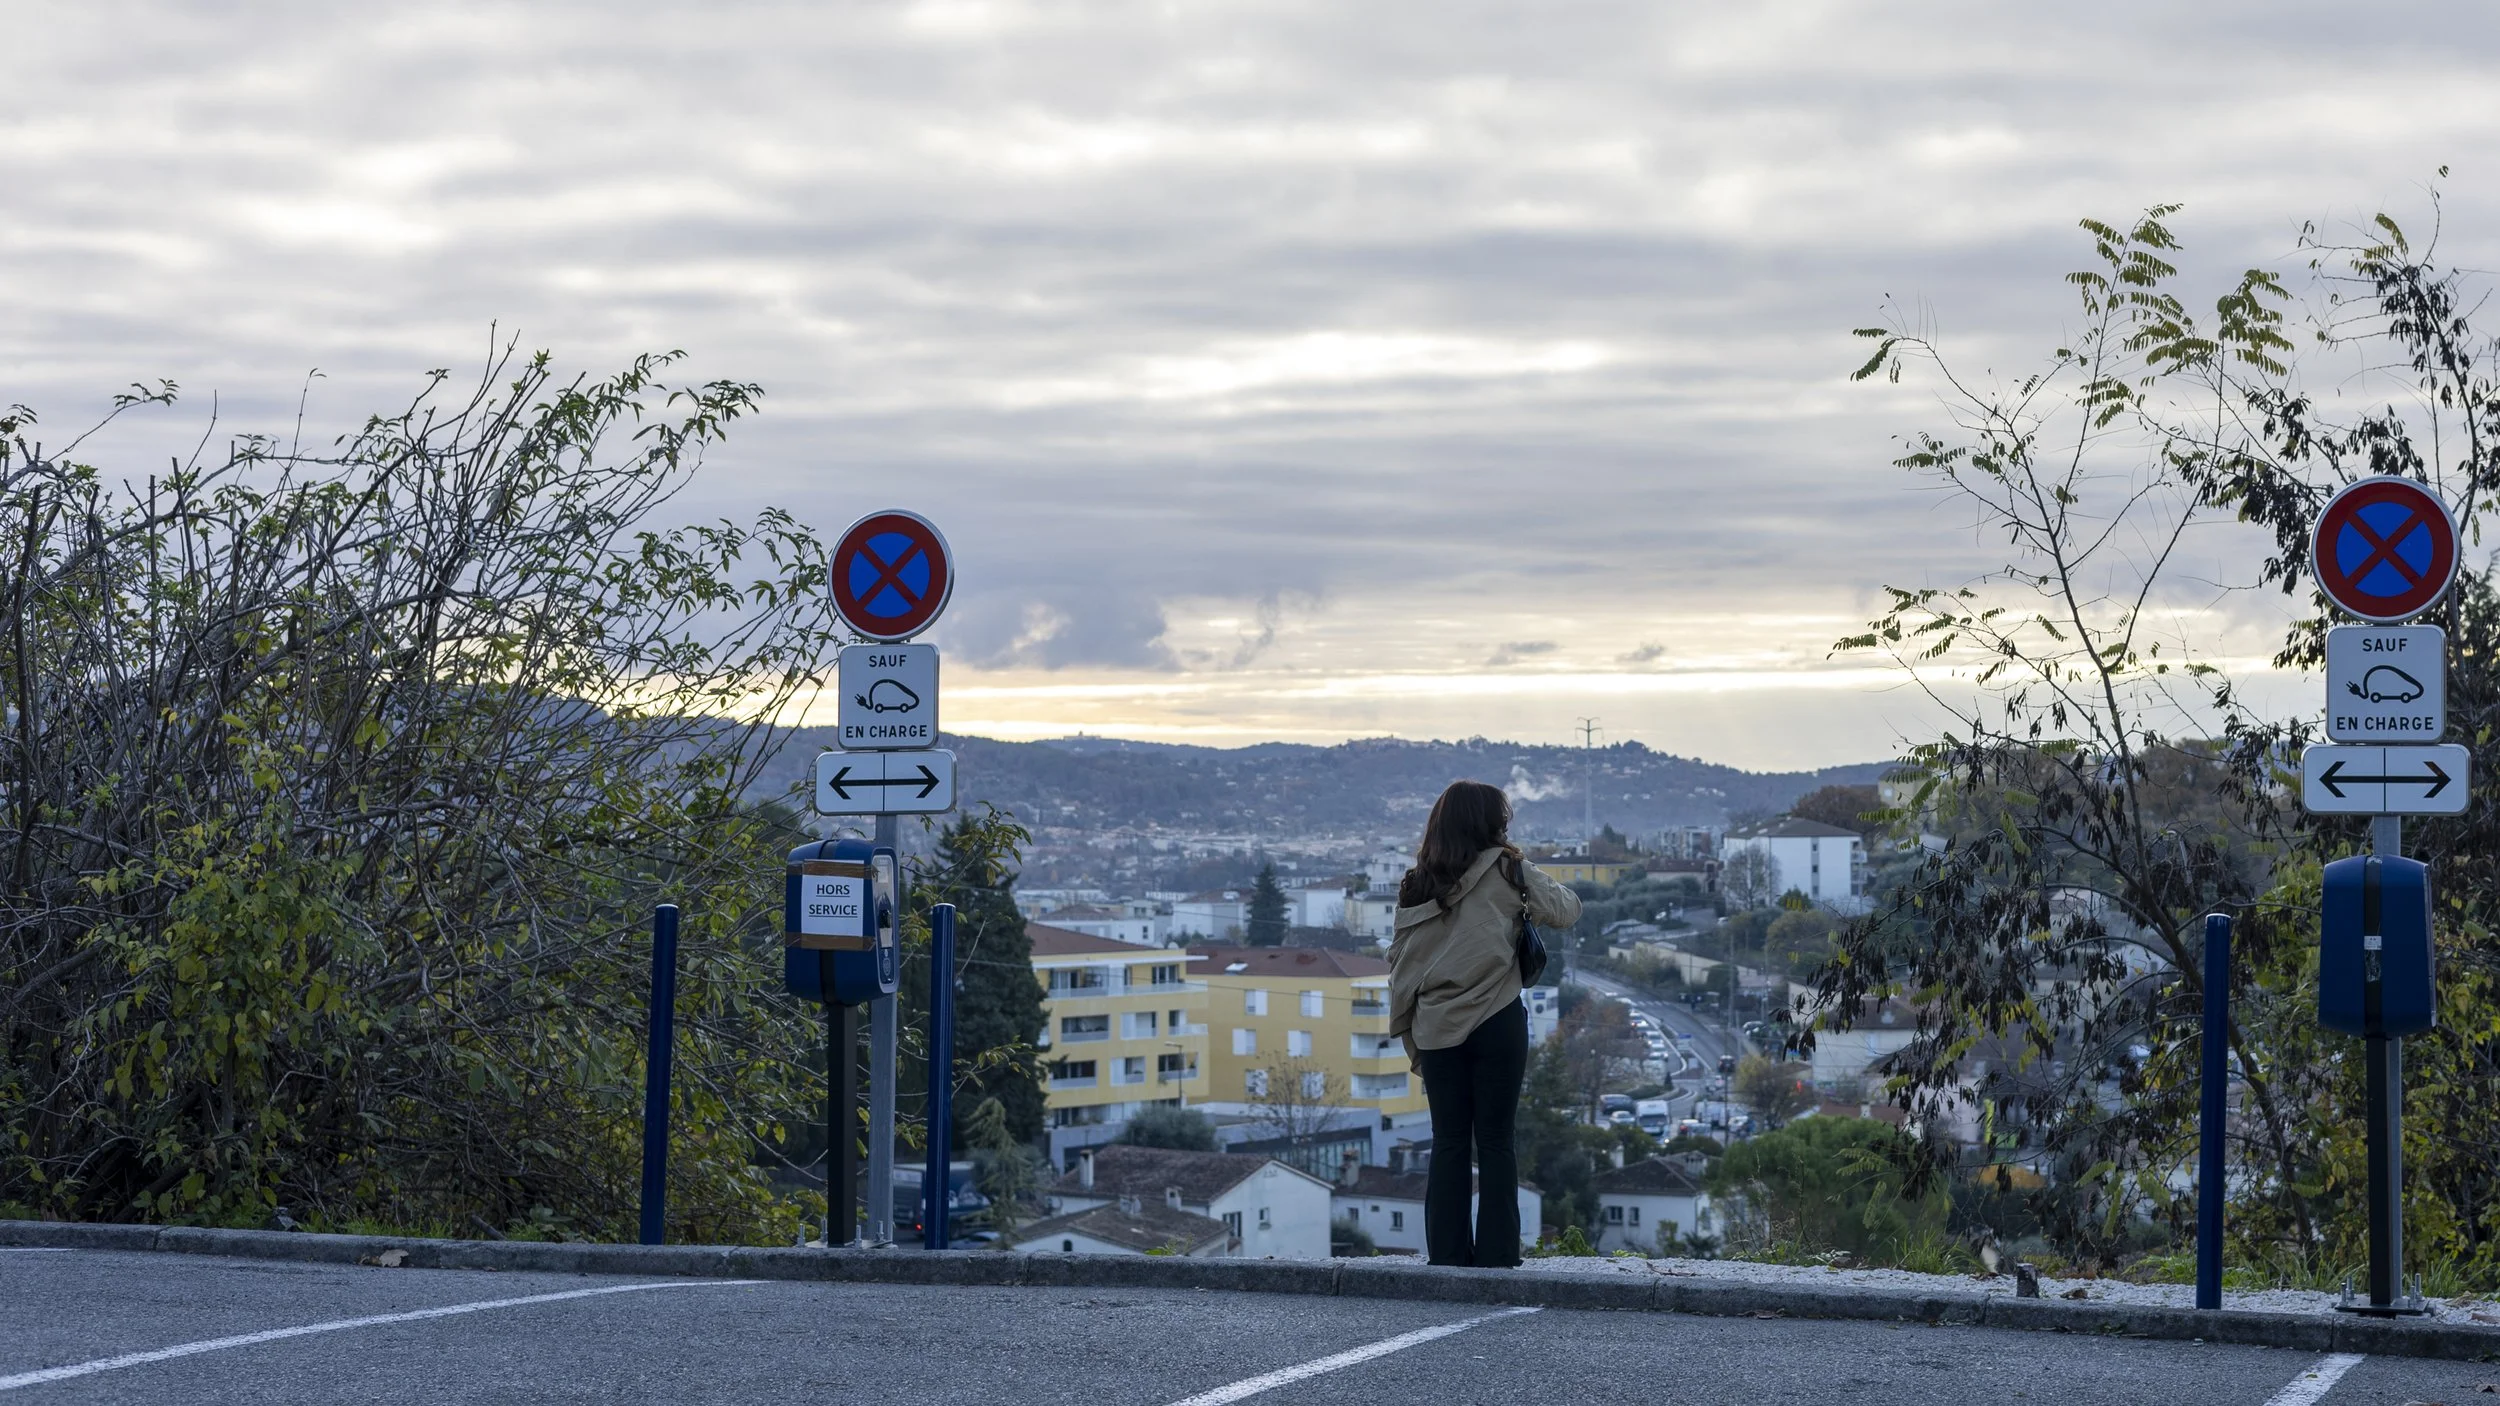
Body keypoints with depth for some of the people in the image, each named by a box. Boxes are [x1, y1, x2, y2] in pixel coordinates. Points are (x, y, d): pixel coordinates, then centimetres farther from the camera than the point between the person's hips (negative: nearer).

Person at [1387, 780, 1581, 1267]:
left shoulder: (1416, 884, 6)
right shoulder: (1505, 869, -5)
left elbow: (1400, 962, 7)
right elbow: (1564, 911, -6)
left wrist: (1408, 1033, 12)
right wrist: (1538, 885, 15)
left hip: (1436, 1028, 3)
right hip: (1496, 1023, -3)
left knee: (1448, 1142, 9)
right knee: (1495, 1142, 2)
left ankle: (1447, 1253, 8)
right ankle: (1496, 1255, 1)